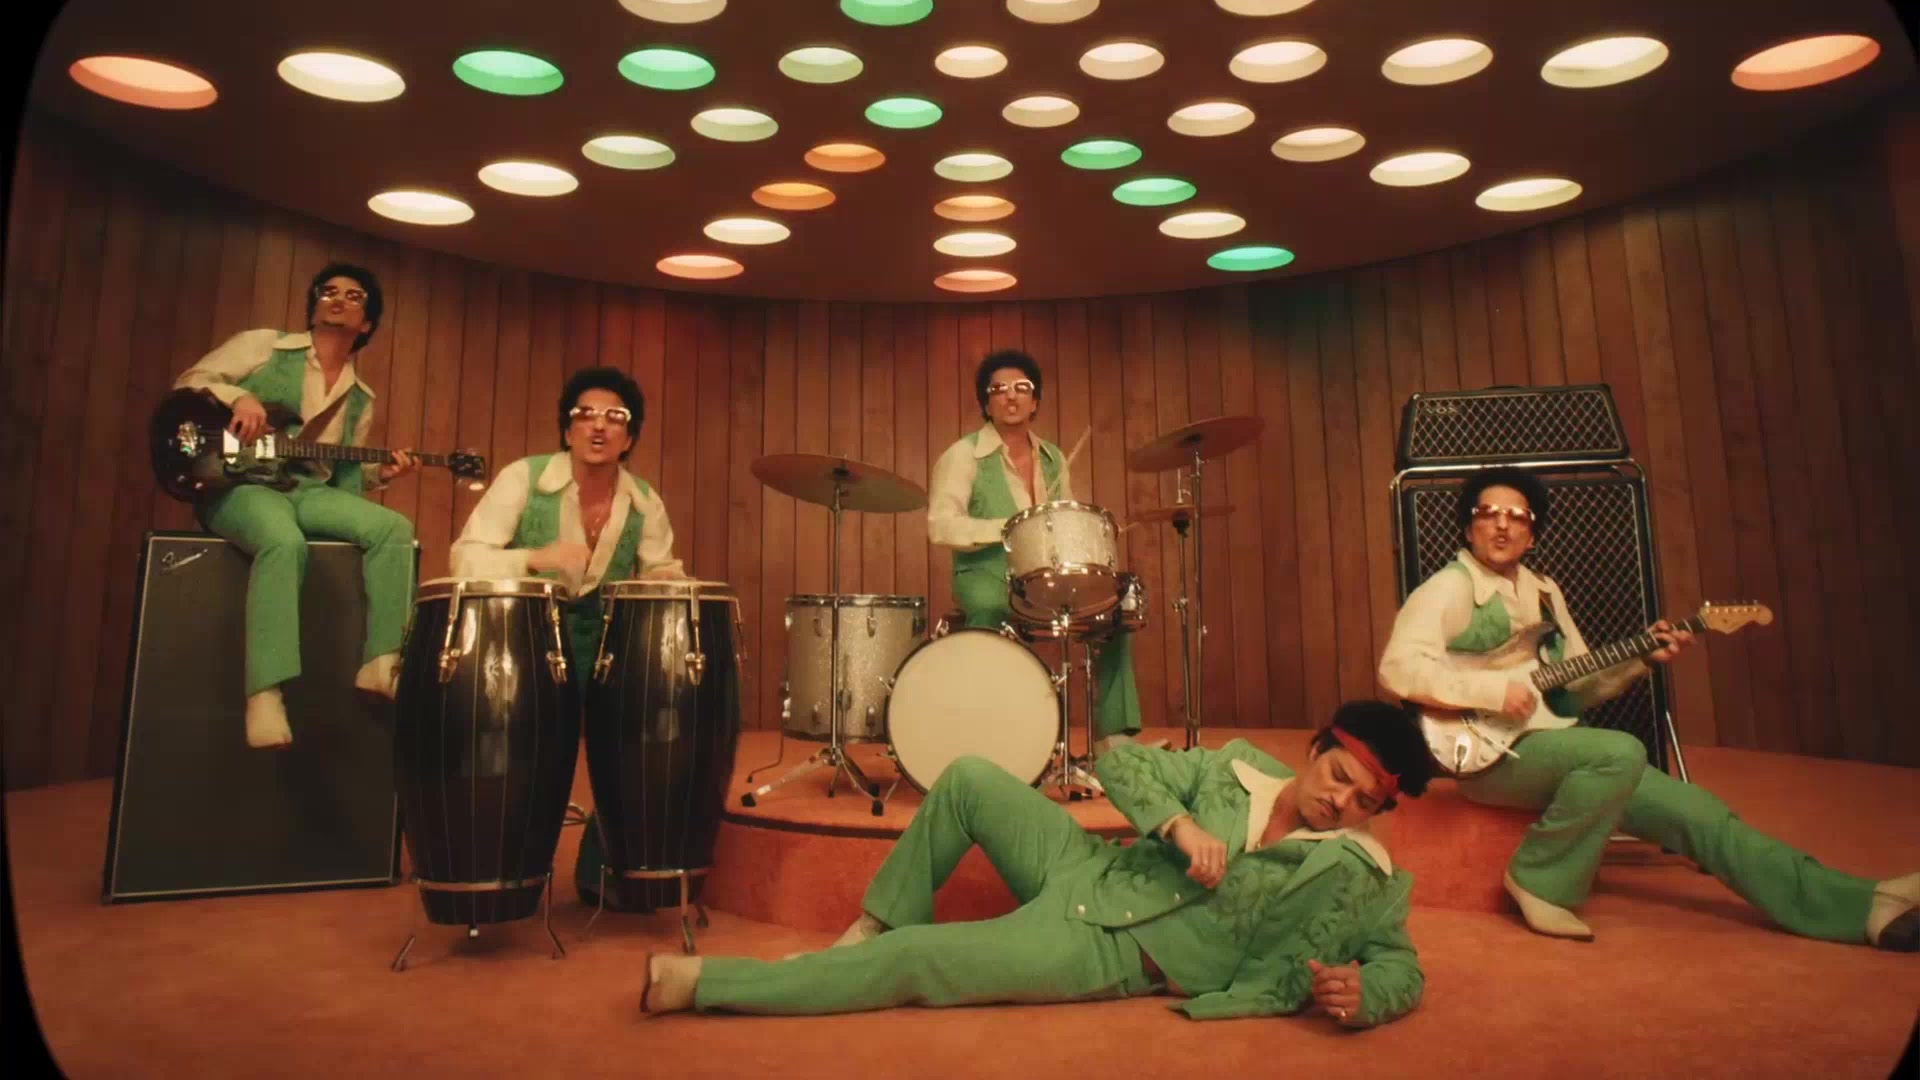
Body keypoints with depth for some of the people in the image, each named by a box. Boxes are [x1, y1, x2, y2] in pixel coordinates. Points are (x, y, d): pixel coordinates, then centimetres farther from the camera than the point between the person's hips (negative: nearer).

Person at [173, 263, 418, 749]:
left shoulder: (359, 398, 18)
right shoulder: (264, 345, 9)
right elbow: (189, 381, 4)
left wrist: (378, 474, -3)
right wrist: (238, 396, -15)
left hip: (309, 490, 4)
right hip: (239, 482, -4)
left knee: (394, 528, -23)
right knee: (287, 543, -38)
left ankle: (380, 662, -20)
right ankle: (266, 695, -39)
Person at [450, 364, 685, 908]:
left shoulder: (645, 502, 2)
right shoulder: (523, 478, -10)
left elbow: (660, 572, 5)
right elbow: (465, 558, -16)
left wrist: (668, 579, -20)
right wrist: (536, 559, -33)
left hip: (601, 644, 4)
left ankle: (603, 867, 5)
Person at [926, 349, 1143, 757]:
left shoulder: (1053, 458, 15)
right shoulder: (963, 455, -4)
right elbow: (940, 525, -15)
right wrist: (1006, 528, -24)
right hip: (986, 574, -6)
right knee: (990, 612, -37)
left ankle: (1114, 737, -4)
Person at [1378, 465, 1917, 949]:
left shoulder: (1543, 592, 17)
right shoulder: (1449, 589, -9)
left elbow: (1579, 685, 19)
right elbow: (1398, 668, -23)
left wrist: (1639, 658, 3)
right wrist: (1492, 690, -26)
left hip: (1550, 748, 8)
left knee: (1692, 808, 0)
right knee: (1620, 752, -30)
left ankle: (1861, 907, 7)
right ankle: (1542, 883, -15)